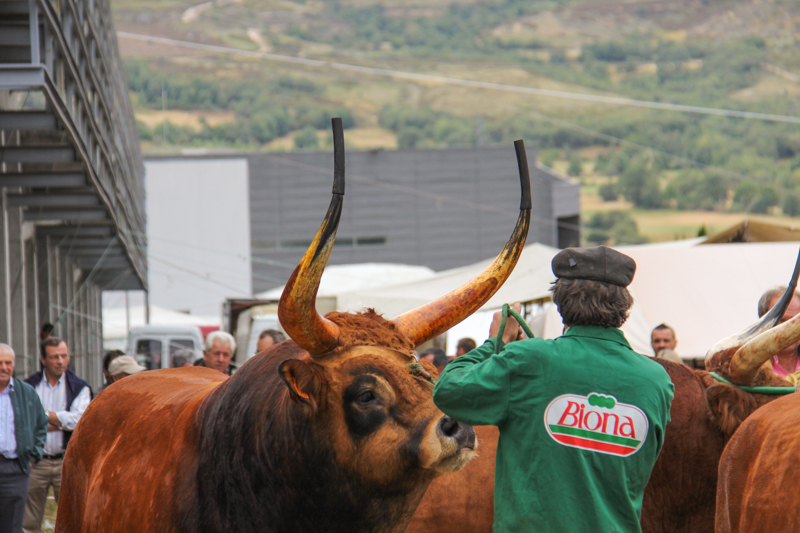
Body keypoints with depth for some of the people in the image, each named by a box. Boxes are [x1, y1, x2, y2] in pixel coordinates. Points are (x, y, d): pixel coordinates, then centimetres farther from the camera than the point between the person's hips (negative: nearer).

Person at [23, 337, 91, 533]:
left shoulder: (79, 388, 5)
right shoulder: (29, 387, 6)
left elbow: (77, 421, -11)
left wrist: (43, 414, -7)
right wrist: (60, 422, -11)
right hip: (36, 462, 1)